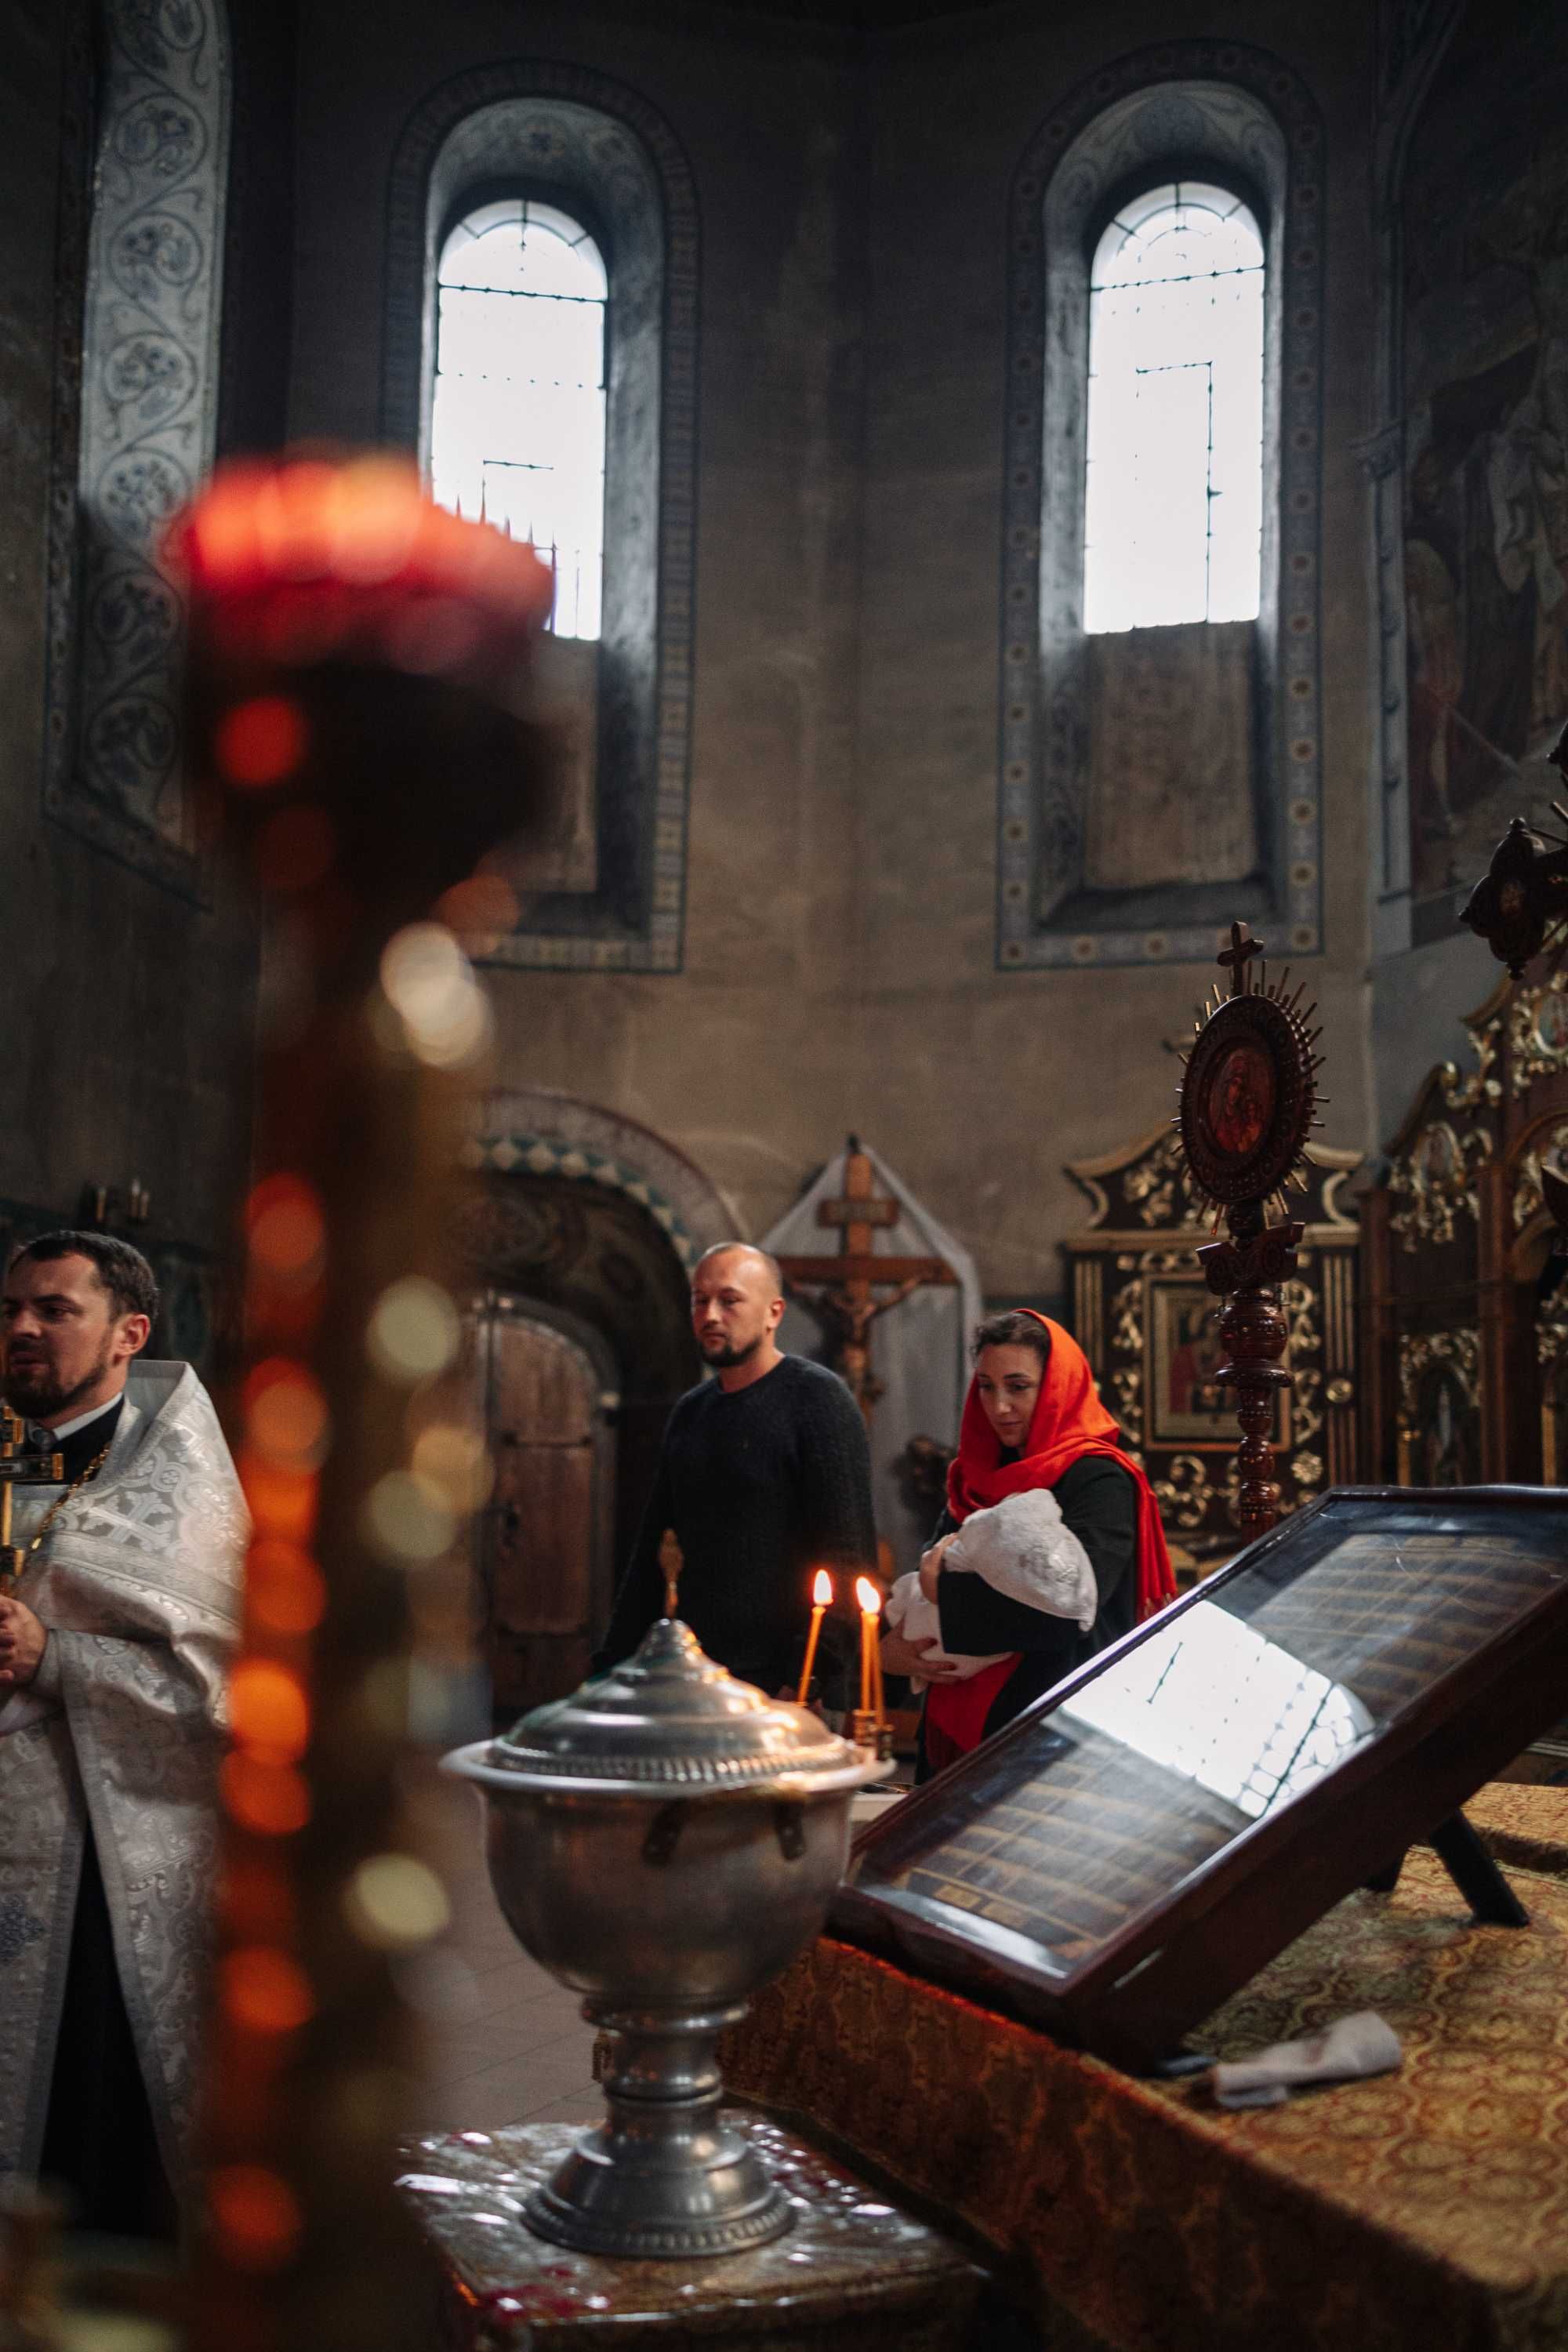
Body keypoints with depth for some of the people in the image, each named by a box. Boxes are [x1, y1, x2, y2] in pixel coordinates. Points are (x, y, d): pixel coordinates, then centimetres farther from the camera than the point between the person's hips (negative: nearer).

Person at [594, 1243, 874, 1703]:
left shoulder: (817, 1398, -7)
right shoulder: (690, 1411, 15)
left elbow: (847, 1553, -14)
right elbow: (651, 1552, 20)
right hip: (693, 1680, 7)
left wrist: (806, 1680, -20)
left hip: (781, 1685, -6)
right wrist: (613, 1666, 14)